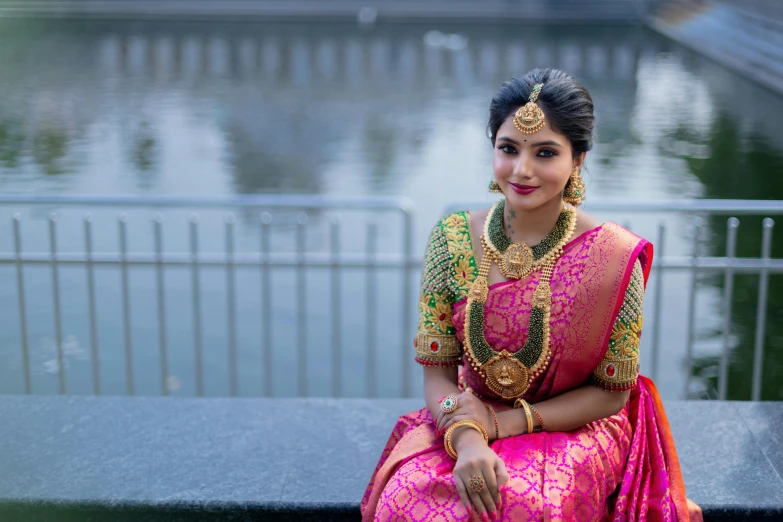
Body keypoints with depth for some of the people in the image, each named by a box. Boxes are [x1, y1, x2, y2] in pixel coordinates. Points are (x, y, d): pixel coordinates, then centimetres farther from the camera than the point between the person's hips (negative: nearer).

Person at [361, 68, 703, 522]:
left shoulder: (613, 258, -13)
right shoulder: (453, 238, -6)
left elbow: (612, 392, -6)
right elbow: (437, 368, -4)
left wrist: (504, 422, -16)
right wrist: (466, 437, -24)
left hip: (575, 430, -2)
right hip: (467, 421, 2)